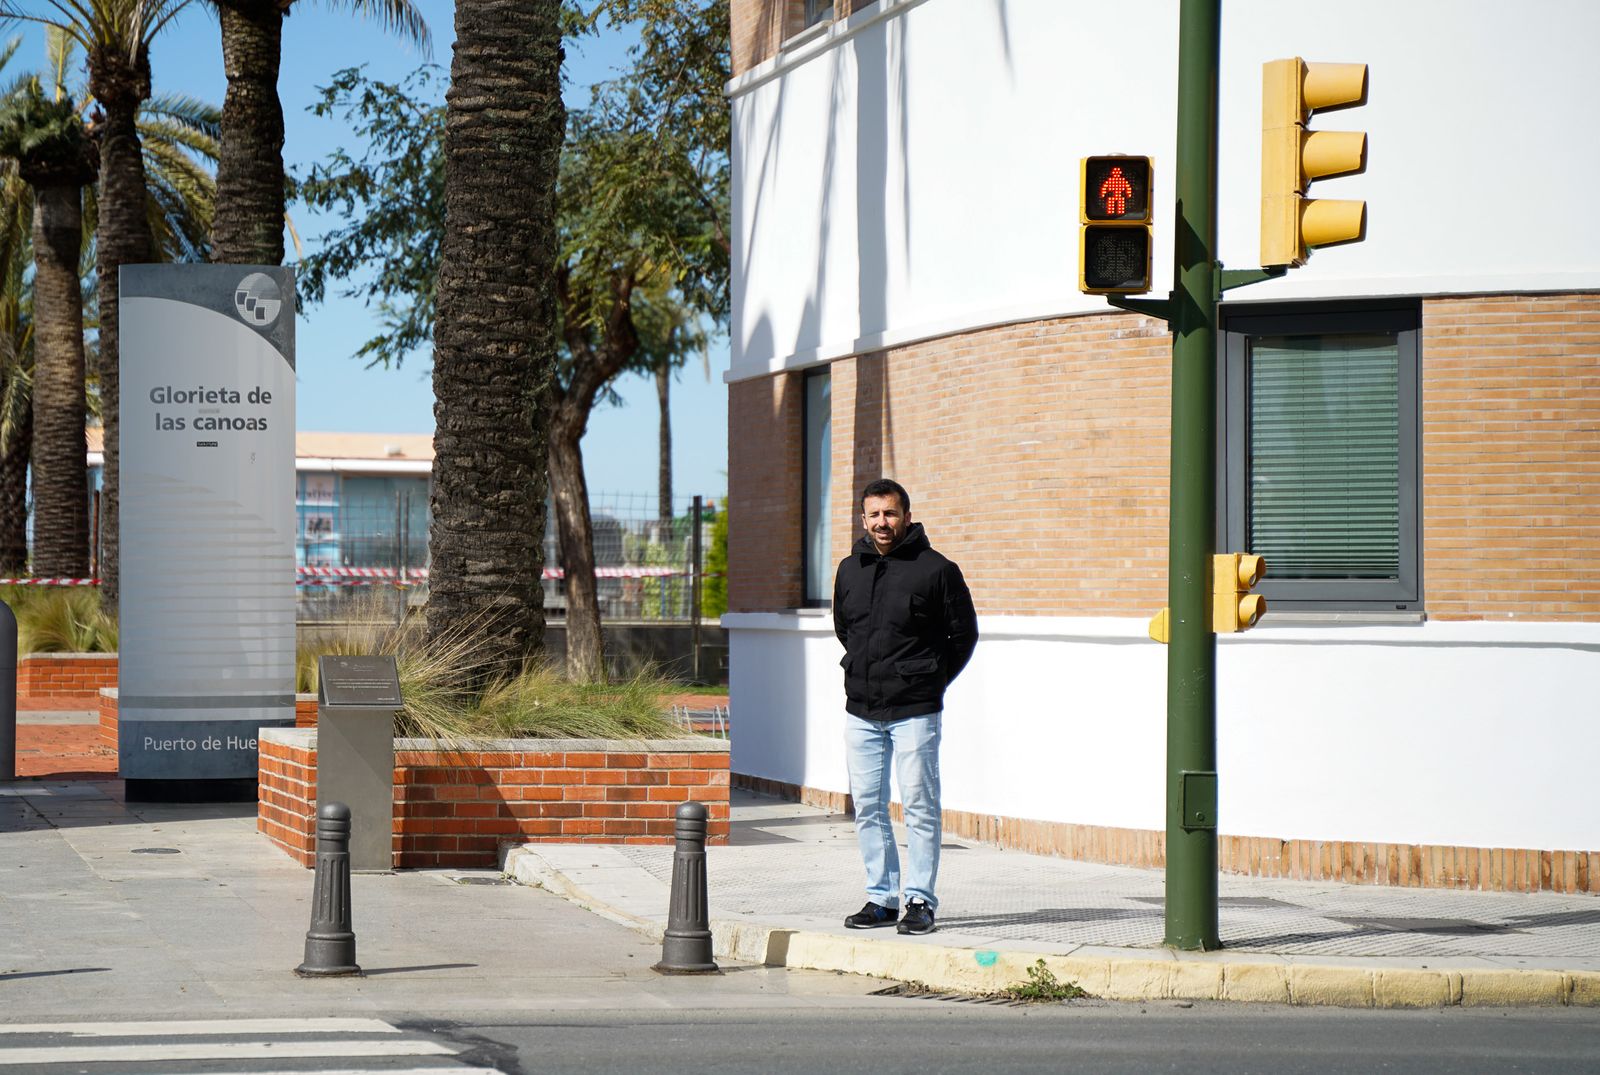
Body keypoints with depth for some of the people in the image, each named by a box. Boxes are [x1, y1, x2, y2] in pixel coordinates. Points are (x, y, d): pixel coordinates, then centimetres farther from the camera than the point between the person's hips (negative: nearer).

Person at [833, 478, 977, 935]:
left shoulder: (935, 570, -5)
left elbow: (963, 633, 2)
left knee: (919, 806, -4)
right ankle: (881, 898, 14)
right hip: (861, 711, 5)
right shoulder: (849, 571, 10)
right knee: (868, 807, 6)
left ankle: (920, 900, 1)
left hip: (914, 713, -5)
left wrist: (930, 683, 3)